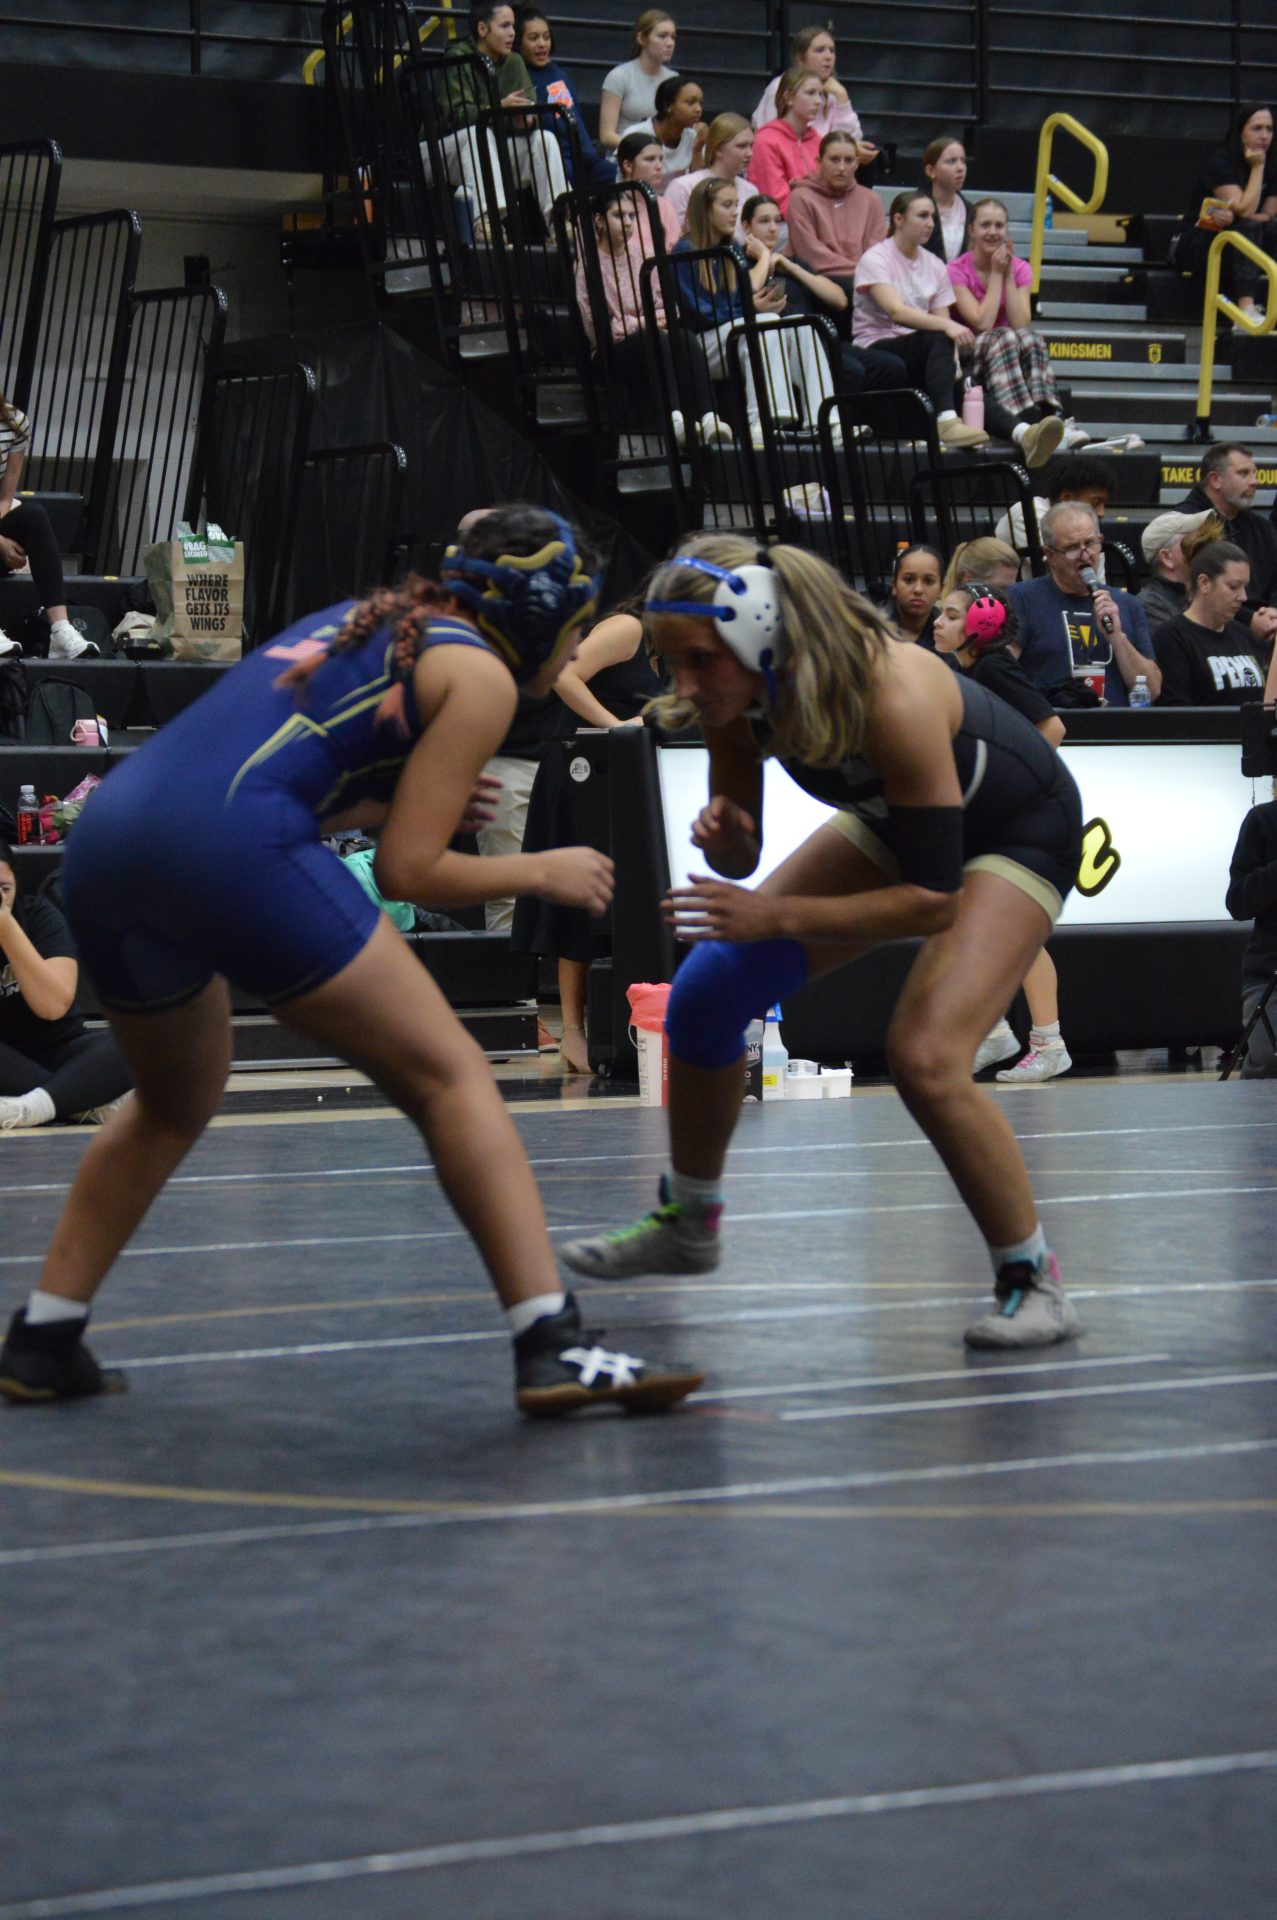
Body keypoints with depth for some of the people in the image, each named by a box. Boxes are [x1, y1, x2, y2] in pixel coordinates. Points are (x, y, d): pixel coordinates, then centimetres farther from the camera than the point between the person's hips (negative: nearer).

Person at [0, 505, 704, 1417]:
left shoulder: (369, 620, 29)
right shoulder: (478, 674, 7)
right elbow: (407, 872, 2)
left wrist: (430, 796, 31)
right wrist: (541, 872, 16)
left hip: (106, 830, 8)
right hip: (232, 843, -8)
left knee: (176, 1104, 30)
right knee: (450, 1076, 1)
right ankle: (552, 1343, -7)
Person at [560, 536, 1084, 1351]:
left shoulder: (890, 695, -41)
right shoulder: (736, 693, -21)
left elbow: (932, 899, -35)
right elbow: (740, 857, -7)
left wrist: (776, 917, -39)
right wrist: (726, 836, -30)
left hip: (1019, 832, -7)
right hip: (895, 819, 7)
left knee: (926, 1056, -25)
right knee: (709, 990, 2)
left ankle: (1036, 1283, -6)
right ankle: (688, 1225, 23)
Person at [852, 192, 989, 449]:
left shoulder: (934, 266, 14)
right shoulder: (875, 259, -7)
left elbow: (942, 317, 6)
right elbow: (896, 311, -23)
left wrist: (951, 360, -16)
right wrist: (947, 326, -38)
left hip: (918, 355, 6)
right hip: (876, 348, -6)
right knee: (938, 338, -35)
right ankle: (946, 421, -52)